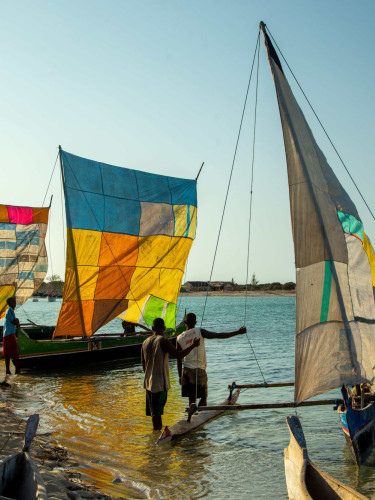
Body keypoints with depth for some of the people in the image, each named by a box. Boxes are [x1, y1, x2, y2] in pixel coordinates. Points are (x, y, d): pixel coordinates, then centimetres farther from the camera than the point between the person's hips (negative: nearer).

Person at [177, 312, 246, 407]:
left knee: (191, 399, 9)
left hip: (186, 370, 3)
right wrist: (237, 332, -11)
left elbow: (179, 359, 7)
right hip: (199, 370, -3)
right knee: (203, 397, 7)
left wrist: (180, 376, 16)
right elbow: (218, 335, -13)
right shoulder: (200, 332, -7)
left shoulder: (179, 338, 3)